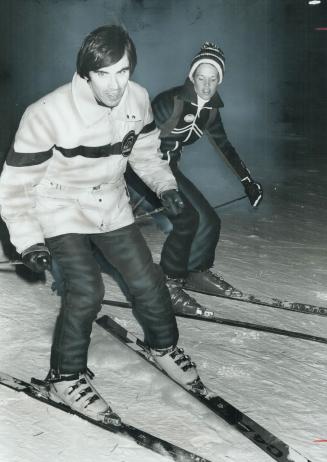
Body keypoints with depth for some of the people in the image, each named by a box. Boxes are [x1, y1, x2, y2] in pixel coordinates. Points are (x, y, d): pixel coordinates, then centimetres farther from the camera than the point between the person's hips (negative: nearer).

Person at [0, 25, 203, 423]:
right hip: (61, 210, -5)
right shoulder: (47, 114, -29)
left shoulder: (137, 99, -14)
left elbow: (145, 151, 7)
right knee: (86, 289, -20)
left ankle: (164, 347, 36)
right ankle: (66, 378, 2)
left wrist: (164, 185, -8)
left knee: (147, 281, 7)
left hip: (111, 207, 5)